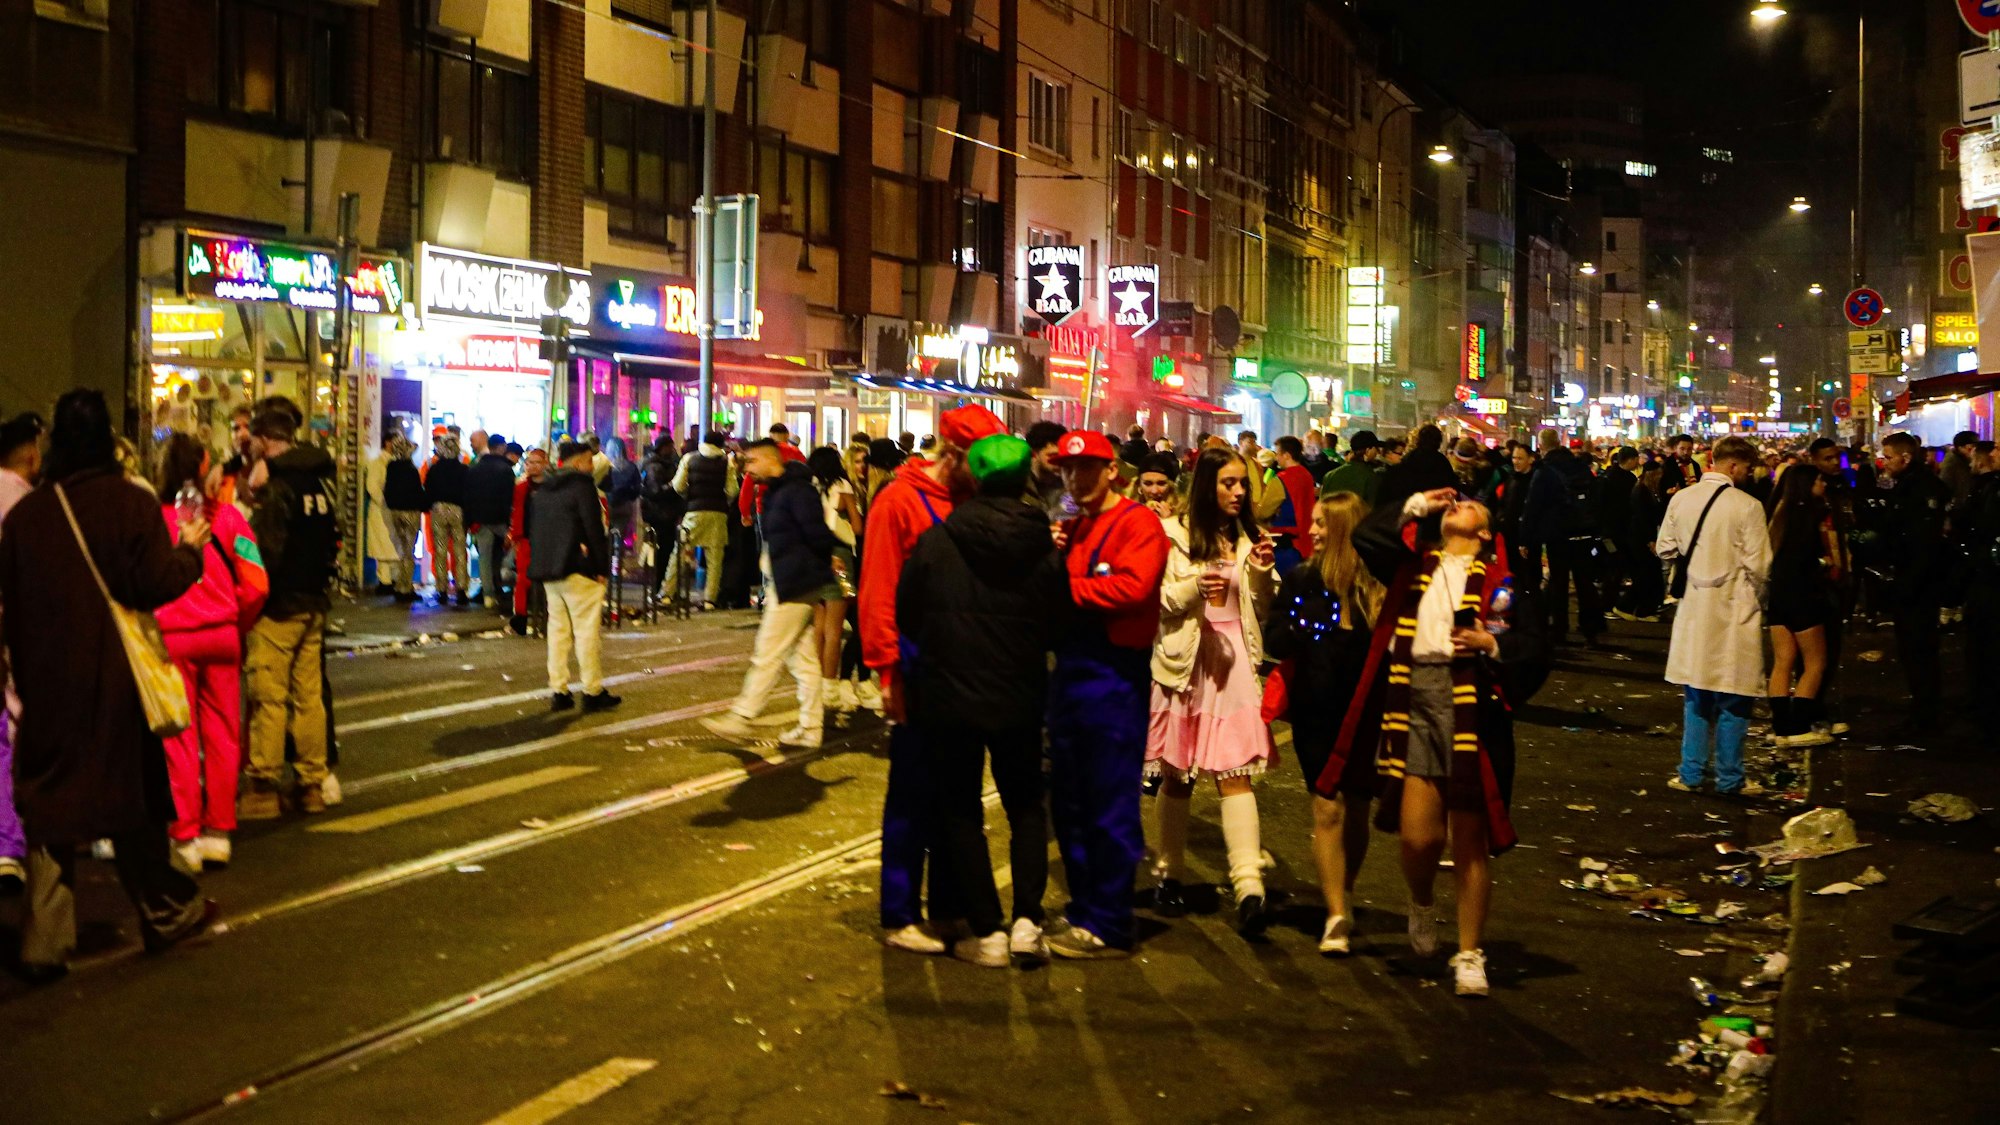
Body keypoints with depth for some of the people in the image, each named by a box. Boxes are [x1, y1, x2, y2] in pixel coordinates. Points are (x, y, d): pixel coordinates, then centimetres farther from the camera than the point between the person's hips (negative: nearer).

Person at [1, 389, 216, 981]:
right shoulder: (131, 502, -11)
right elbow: (155, 585, -15)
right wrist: (189, 549, 4)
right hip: (115, 679, -2)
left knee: (47, 801, 7)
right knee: (133, 794, 14)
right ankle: (166, 909, 27)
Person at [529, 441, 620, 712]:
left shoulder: (543, 489, 14)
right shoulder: (583, 485, -10)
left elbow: (533, 529, 17)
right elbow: (594, 529, -15)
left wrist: (539, 565, 18)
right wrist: (602, 567, -11)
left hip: (548, 571, 8)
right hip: (579, 570, -8)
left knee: (558, 629, 11)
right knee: (587, 630, -2)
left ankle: (558, 691, 10)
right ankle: (593, 692, 1)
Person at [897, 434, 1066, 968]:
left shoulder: (936, 542, -11)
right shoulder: (1044, 548, -9)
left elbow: (907, 614, -2)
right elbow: (1058, 623, 0)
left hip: (948, 696, -1)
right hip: (1020, 698, 1)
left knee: (959, 809, 11)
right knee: (1025, 804, 18)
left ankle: (987, 931, 9)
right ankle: (1027, 919, 6)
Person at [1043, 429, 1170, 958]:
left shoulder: (1138, 522, -8)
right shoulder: (1074, 527, 18)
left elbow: (1132, 586, -22)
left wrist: (1065, 586, -13)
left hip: (1114, 673, -9)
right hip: (1070, 670, 9)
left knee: (1110, 807, -3)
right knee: (1068, 801, 14)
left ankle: (1108, 927, 3)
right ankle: (1083, 910, 25)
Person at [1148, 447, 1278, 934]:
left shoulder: (1247, 538, 12)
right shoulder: (1175, 535, 0)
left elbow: (1260, 610, 12)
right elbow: (1158, 603, -3)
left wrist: (1262, 572, -5)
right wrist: (1195, 585, -19)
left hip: (1234, 661, 2)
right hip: (1186, 661, -2)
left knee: (1235, 774, -8)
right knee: (1176, 773, 6)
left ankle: (1249, 885, -18)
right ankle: (1169, 873, 20)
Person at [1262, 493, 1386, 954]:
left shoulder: (1379, 584, -3)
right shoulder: (1301, 580, 2)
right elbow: (1273, 642, -2)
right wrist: (1308, 624, -19)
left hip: (1365, 709, 0)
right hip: (1317, 711, 0)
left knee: (1356, 807, 9)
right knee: (1328, 808, -5)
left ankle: (1343, 900, 29)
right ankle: (1337, 914, -1)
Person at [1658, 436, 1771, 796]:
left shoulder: (1680, 499, -1)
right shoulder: (1747, 506, -14)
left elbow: (1665, 549, 5)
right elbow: (1759, 566, -13)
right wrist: (1755, 599, 6)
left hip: (1693, 606, 5)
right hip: (1733, 610, -5)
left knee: (1695, 697, 15)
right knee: (1733, 700, 6)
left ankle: (1690, 774, 17)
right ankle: (1729, 778, 12)